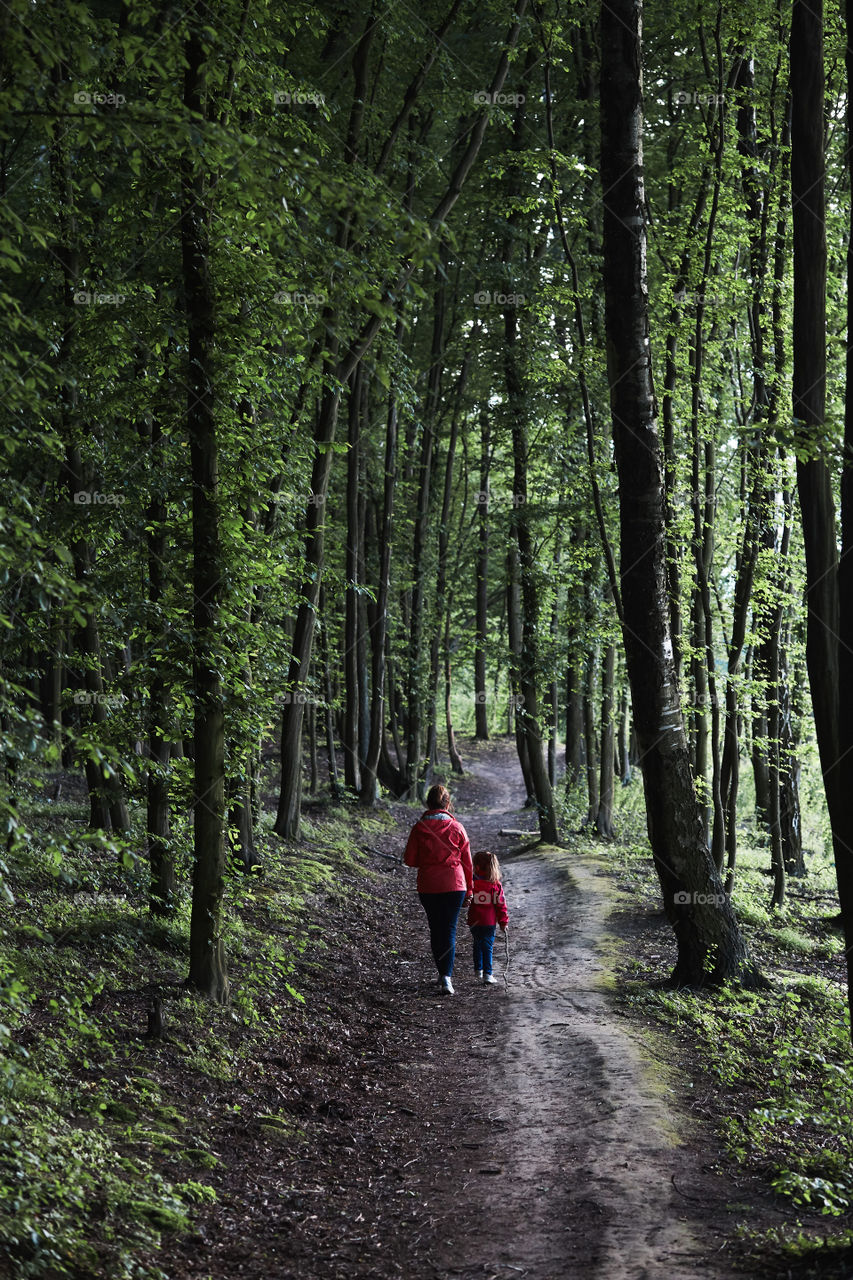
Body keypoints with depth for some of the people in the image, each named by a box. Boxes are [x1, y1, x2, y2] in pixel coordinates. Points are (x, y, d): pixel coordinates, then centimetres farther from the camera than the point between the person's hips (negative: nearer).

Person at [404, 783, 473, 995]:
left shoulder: (419, 828, -6)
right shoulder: (457, 828, -5)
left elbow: (409, 860, -3)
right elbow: (467, 861, 1)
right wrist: (469, 890, 10)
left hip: (428, 887, 1)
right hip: (454, 886, -1)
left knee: (435, 929, 16)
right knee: (449, 929, 3)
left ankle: (443, 973, 24)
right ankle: (446, 975, -12)